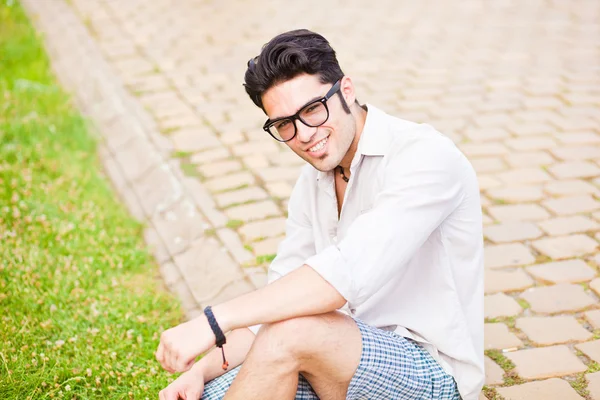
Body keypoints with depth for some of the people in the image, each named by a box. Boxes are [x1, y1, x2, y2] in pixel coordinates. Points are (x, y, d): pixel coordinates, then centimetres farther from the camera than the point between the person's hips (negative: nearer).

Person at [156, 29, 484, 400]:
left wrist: (213, 321, -31)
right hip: (357, 353, 7)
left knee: (291, 332, -31)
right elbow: (277, 300, 6)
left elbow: (348, 274, -33)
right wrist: (205, 369, -10)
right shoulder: (312, 185, 6)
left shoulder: (426, 157, -20)